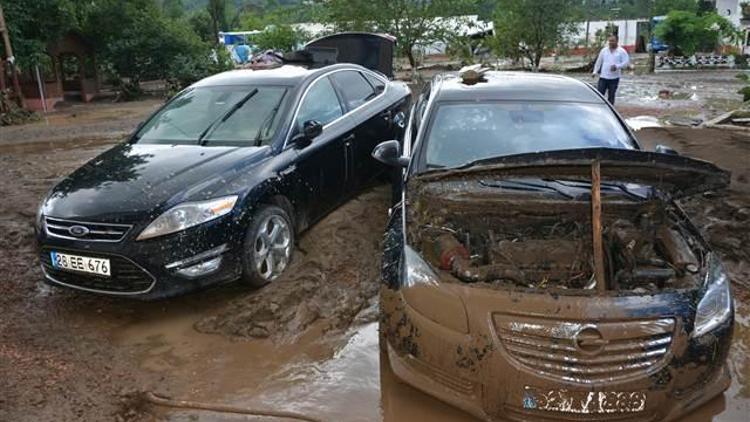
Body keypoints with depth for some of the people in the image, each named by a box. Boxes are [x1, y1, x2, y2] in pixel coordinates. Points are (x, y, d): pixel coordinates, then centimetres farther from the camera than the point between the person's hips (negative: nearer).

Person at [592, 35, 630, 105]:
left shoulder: (622, 51, -1)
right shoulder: (604, 50, 8)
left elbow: (626, 62, -5)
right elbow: (599, 62, 13)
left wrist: (617, 66, -20)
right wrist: (595, 71, 6)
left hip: (614, 78, -2)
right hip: (603, 77, 2)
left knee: (611, 96, 7)